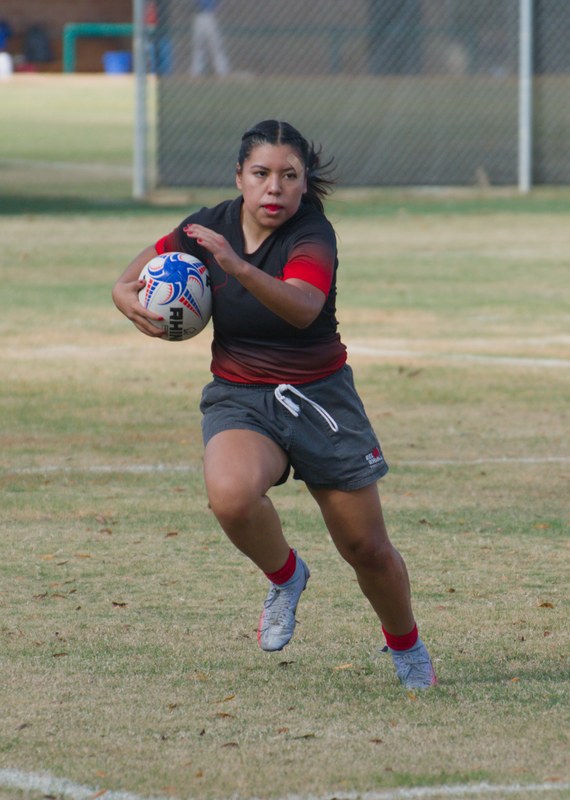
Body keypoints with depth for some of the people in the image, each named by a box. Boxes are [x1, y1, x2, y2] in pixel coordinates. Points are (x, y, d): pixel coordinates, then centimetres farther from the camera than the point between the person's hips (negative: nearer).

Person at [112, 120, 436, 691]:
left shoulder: (313, 236, -18)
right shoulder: (210, 226, -5)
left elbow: (303, 308, -38)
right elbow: (148, 262, 16)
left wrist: (239, 267, -52)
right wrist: (127, 295, -6)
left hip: (318, 396, -2)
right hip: (238, 400, 2)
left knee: (368, 550, 4)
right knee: (231, 494, -33)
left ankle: (406, 648, 36)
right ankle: (284, 575, 0)